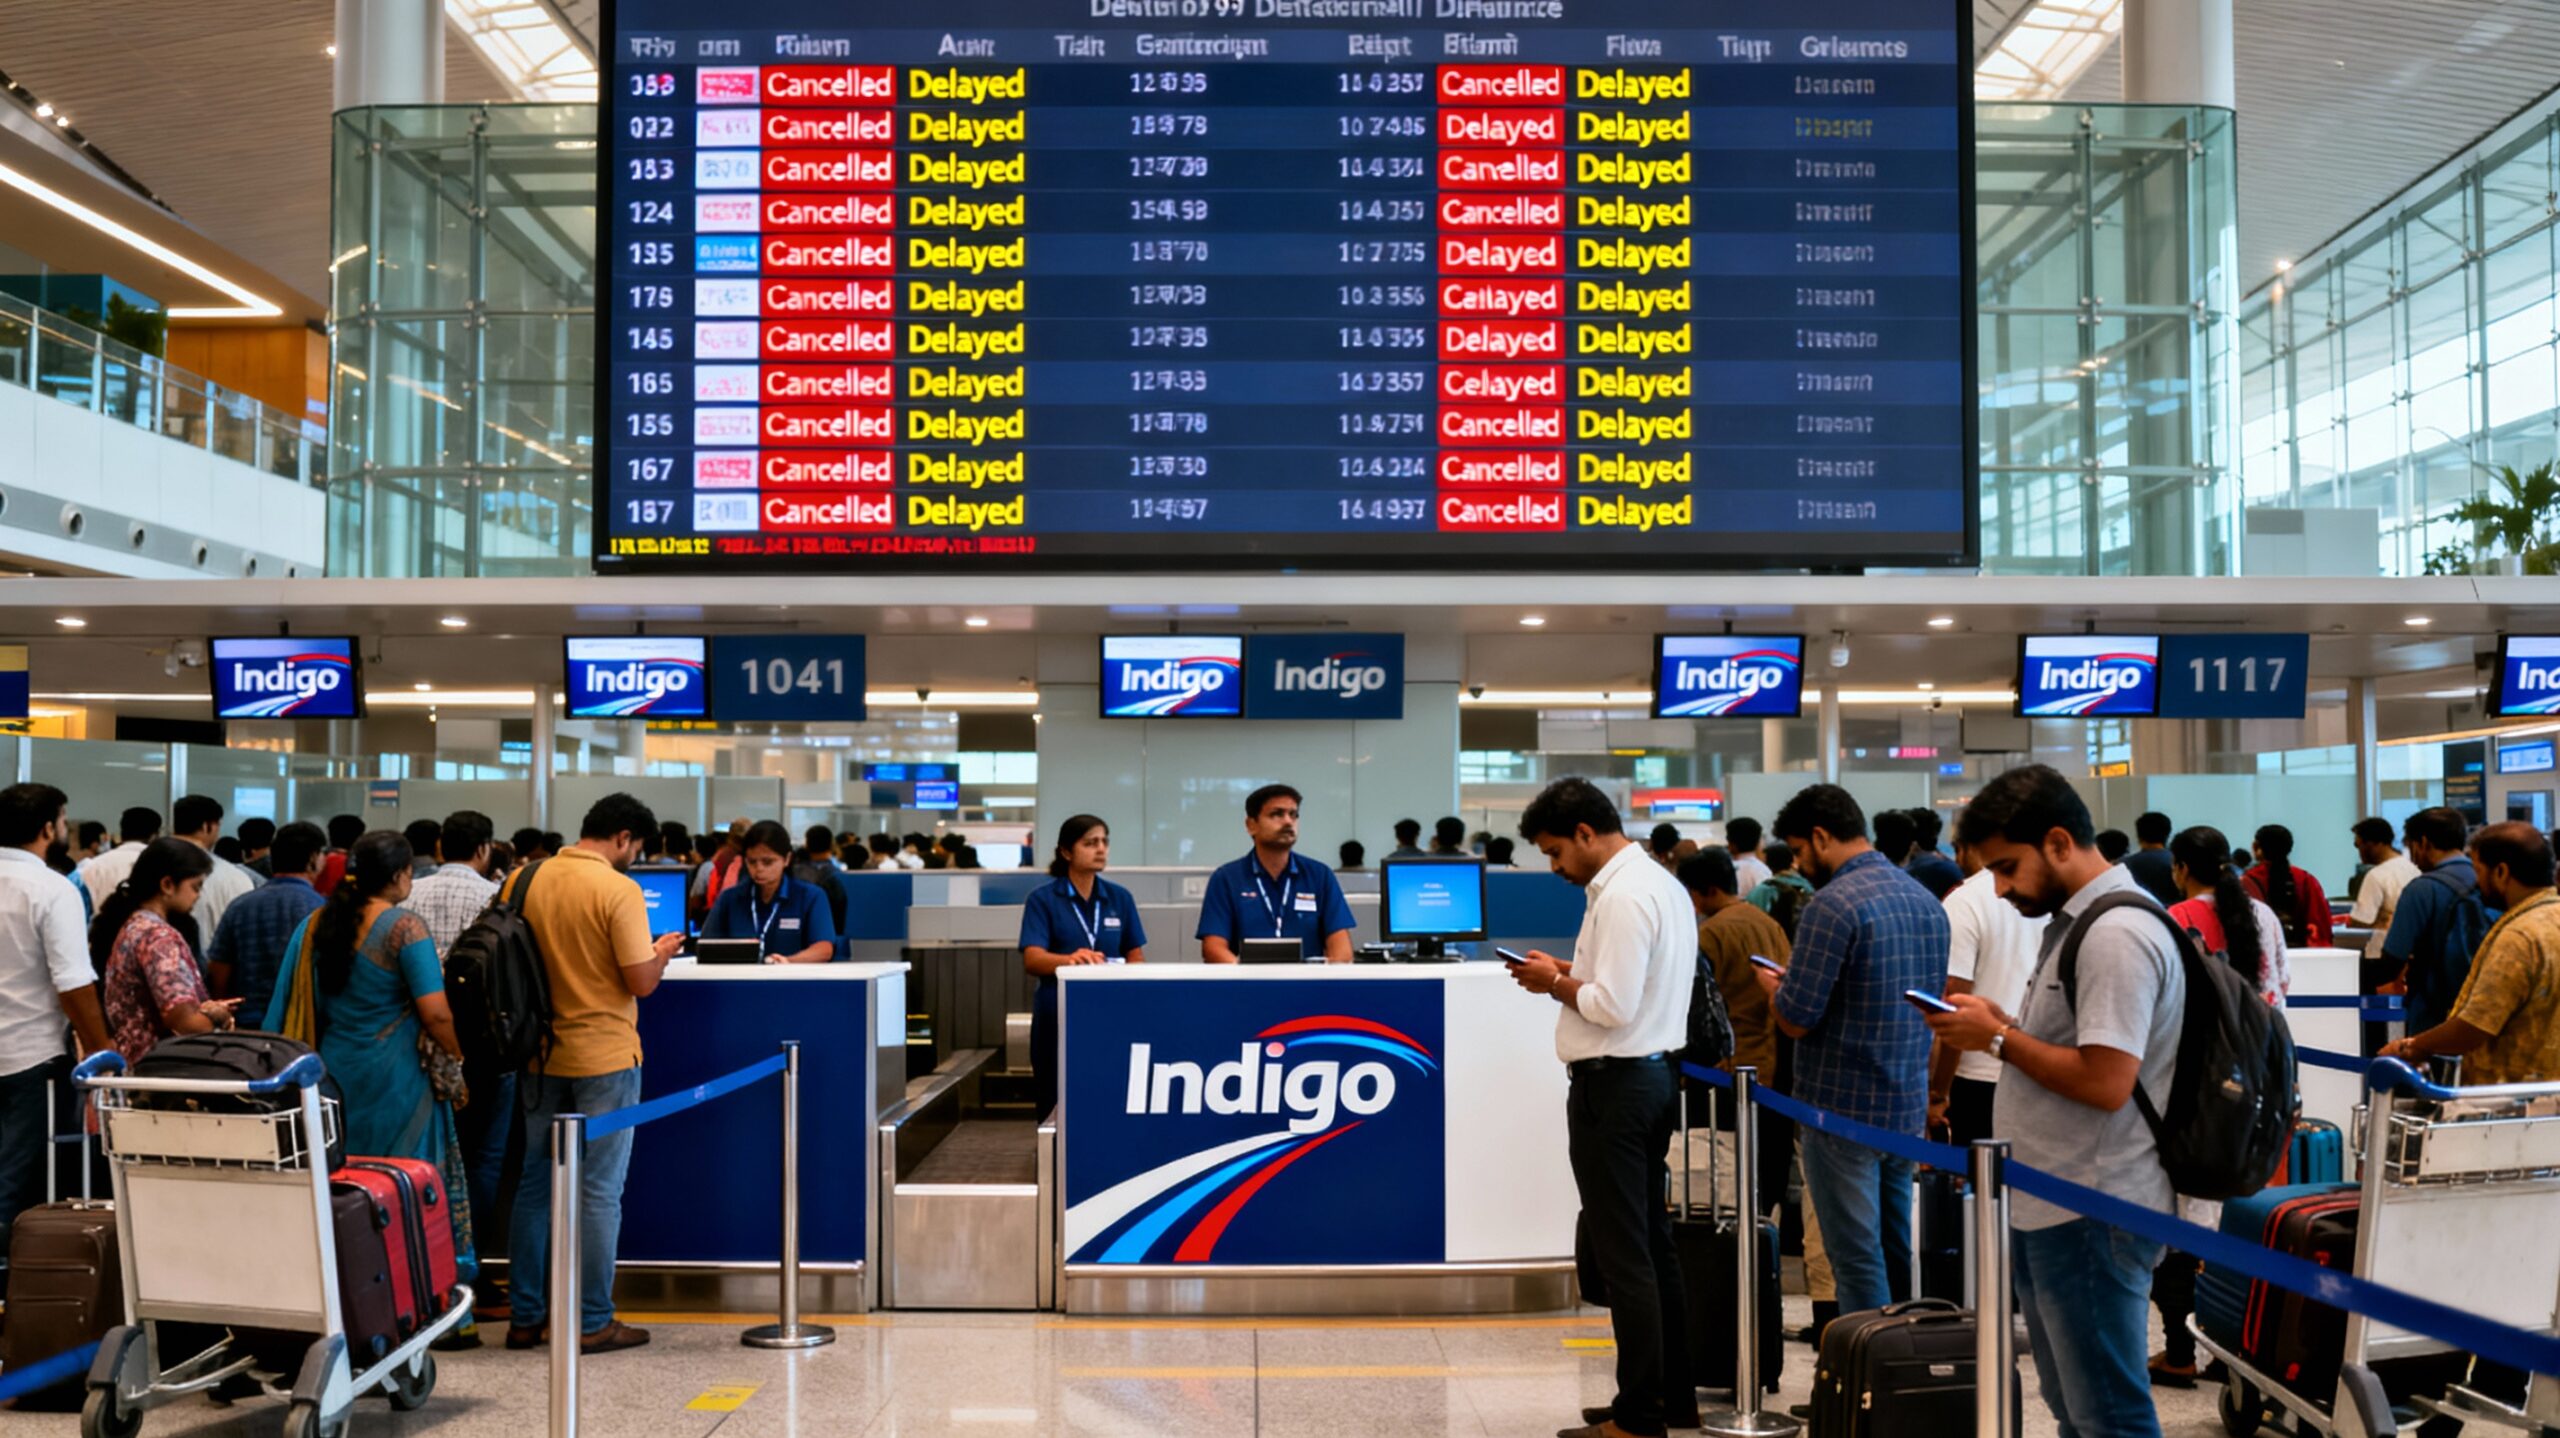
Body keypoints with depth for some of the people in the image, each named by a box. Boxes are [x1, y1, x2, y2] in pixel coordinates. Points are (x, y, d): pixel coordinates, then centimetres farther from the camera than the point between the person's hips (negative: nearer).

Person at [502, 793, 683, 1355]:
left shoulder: (523, 881, 2)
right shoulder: (618, 890, -16)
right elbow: (643, 982, -16)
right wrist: (662, 951, 4)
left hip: (539, 1057, 6)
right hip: (604, 1057, -6)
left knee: (534, 1186, 14)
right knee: (599, 1192, 3)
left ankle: (526, 1317, 21)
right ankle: (592, 1323, 9)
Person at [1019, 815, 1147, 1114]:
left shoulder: (1120, 898, 8)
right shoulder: (1042, 899, -2)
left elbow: (1137, 956, 9)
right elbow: (1032, 960, -14)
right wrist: (1070, 960, -34)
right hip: (1058, 1014, -2)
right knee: (1056, 1107, 2)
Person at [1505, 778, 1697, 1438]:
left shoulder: (1621, 898, -19)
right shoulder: (1663, 884, 13)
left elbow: (1612, 1006, -24)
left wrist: (1556, 983, -8)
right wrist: (1572, 976, 9)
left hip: (1613, 1083, -11)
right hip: (1654, 1073, 11)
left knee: (1623, 1255, -2)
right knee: (1652, 1245, 17)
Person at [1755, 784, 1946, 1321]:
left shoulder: (1833, 904, -17)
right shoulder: (1926, 900, 8)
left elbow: (1795, 1020, -18)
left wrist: (1772, 985, 4)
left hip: (1843, 1107, -8)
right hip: (1908, 1107, 8)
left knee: (1858, 1262, 0)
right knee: (1897, 1253, 17)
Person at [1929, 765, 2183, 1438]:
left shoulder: (2116, 934, -19)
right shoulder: (2077, 921, 14)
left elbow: (2106, 1082, -25)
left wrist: (1999, 1039, -15)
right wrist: (2001, 1025, 5)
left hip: (2088, 1216, -10)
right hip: (2048, 1206, 10)